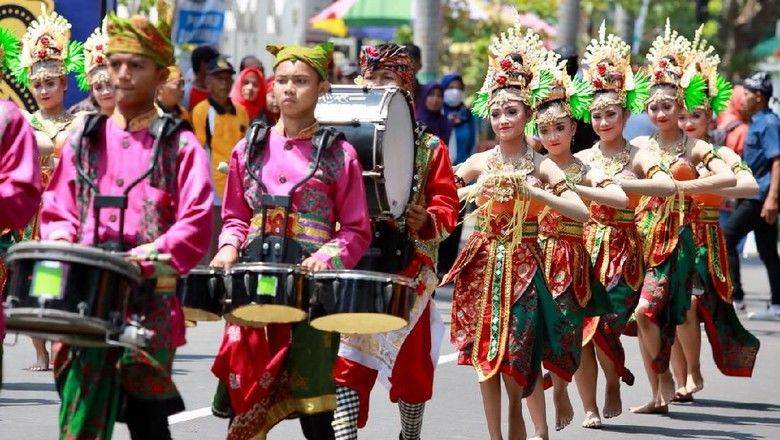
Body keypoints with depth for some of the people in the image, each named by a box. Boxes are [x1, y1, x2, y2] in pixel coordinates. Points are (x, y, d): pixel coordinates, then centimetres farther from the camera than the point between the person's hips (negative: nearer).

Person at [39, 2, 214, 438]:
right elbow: (58, 211, 16)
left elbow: (196, 226, -7)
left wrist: (148, 255, -20)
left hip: (150, 299, -3)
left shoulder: (180, 146, 2)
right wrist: (61, 241, -5)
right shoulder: (84, 140, 14)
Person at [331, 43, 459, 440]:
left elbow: (447, 205, -2)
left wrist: (427, 221, -23)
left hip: (409, 269, 1)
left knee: (411, 362, 14)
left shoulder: (430, 149, 5)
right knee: (348, 362, -10)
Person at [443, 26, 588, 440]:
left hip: (522, 266, -2)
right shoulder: (480, 163, 5)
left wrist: (537, 194, -19)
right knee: (484, 357, 0)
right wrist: (476, 190, -9)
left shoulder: (541, 167, -1)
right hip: (483, 263, 2)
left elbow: (582, 212, -10)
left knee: (514, 358, -5)